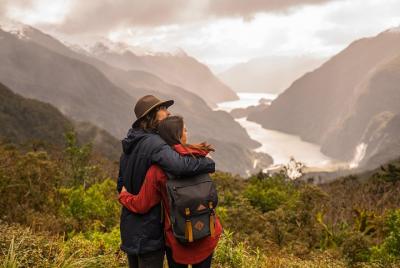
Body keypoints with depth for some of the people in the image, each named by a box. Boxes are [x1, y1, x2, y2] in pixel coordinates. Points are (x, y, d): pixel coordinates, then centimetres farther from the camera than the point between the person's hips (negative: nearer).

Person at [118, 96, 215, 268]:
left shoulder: (130, 145, 8)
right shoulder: (154, 143, -21)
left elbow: (121, 184, 16)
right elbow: (179, 165, -38)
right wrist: (209, 163, -22)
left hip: (129, 226, 9)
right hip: (149, 229, -9)